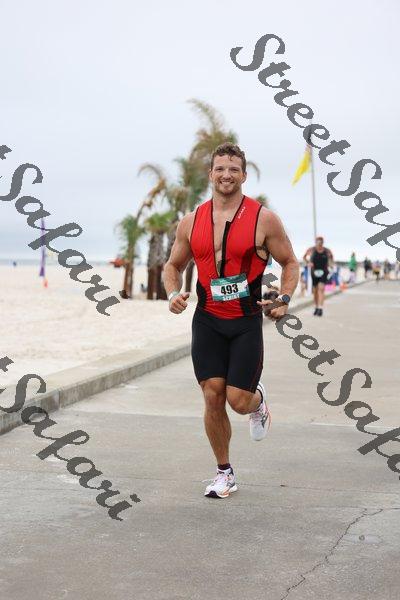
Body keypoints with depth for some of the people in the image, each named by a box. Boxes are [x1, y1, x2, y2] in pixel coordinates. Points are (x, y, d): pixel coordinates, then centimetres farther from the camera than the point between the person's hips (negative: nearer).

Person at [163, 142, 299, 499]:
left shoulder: (264, 219, -5)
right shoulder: (192, 222, 3)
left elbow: (290, 263, 5)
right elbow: (174, 265, 16)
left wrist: (284, 299, -9)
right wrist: (173, 294, -3)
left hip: (247, 322, -2)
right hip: (207, 320, 2)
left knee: (238, 400, -7)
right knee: (213, 398, -1)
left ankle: (259, 399, 33)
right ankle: (225, 474, 17)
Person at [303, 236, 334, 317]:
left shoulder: (327, 251, -3)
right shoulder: (311, 249, -5)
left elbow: (331, 256, 20)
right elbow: (304, 257, 11)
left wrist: (331, 263, 4)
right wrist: (308, 262, -7)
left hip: (323, 272, -1)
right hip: (314, 272, 1)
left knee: (321, 289, -17)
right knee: (315, 291, 9)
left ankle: (320, 308, -23)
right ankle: (316, 307, 28)